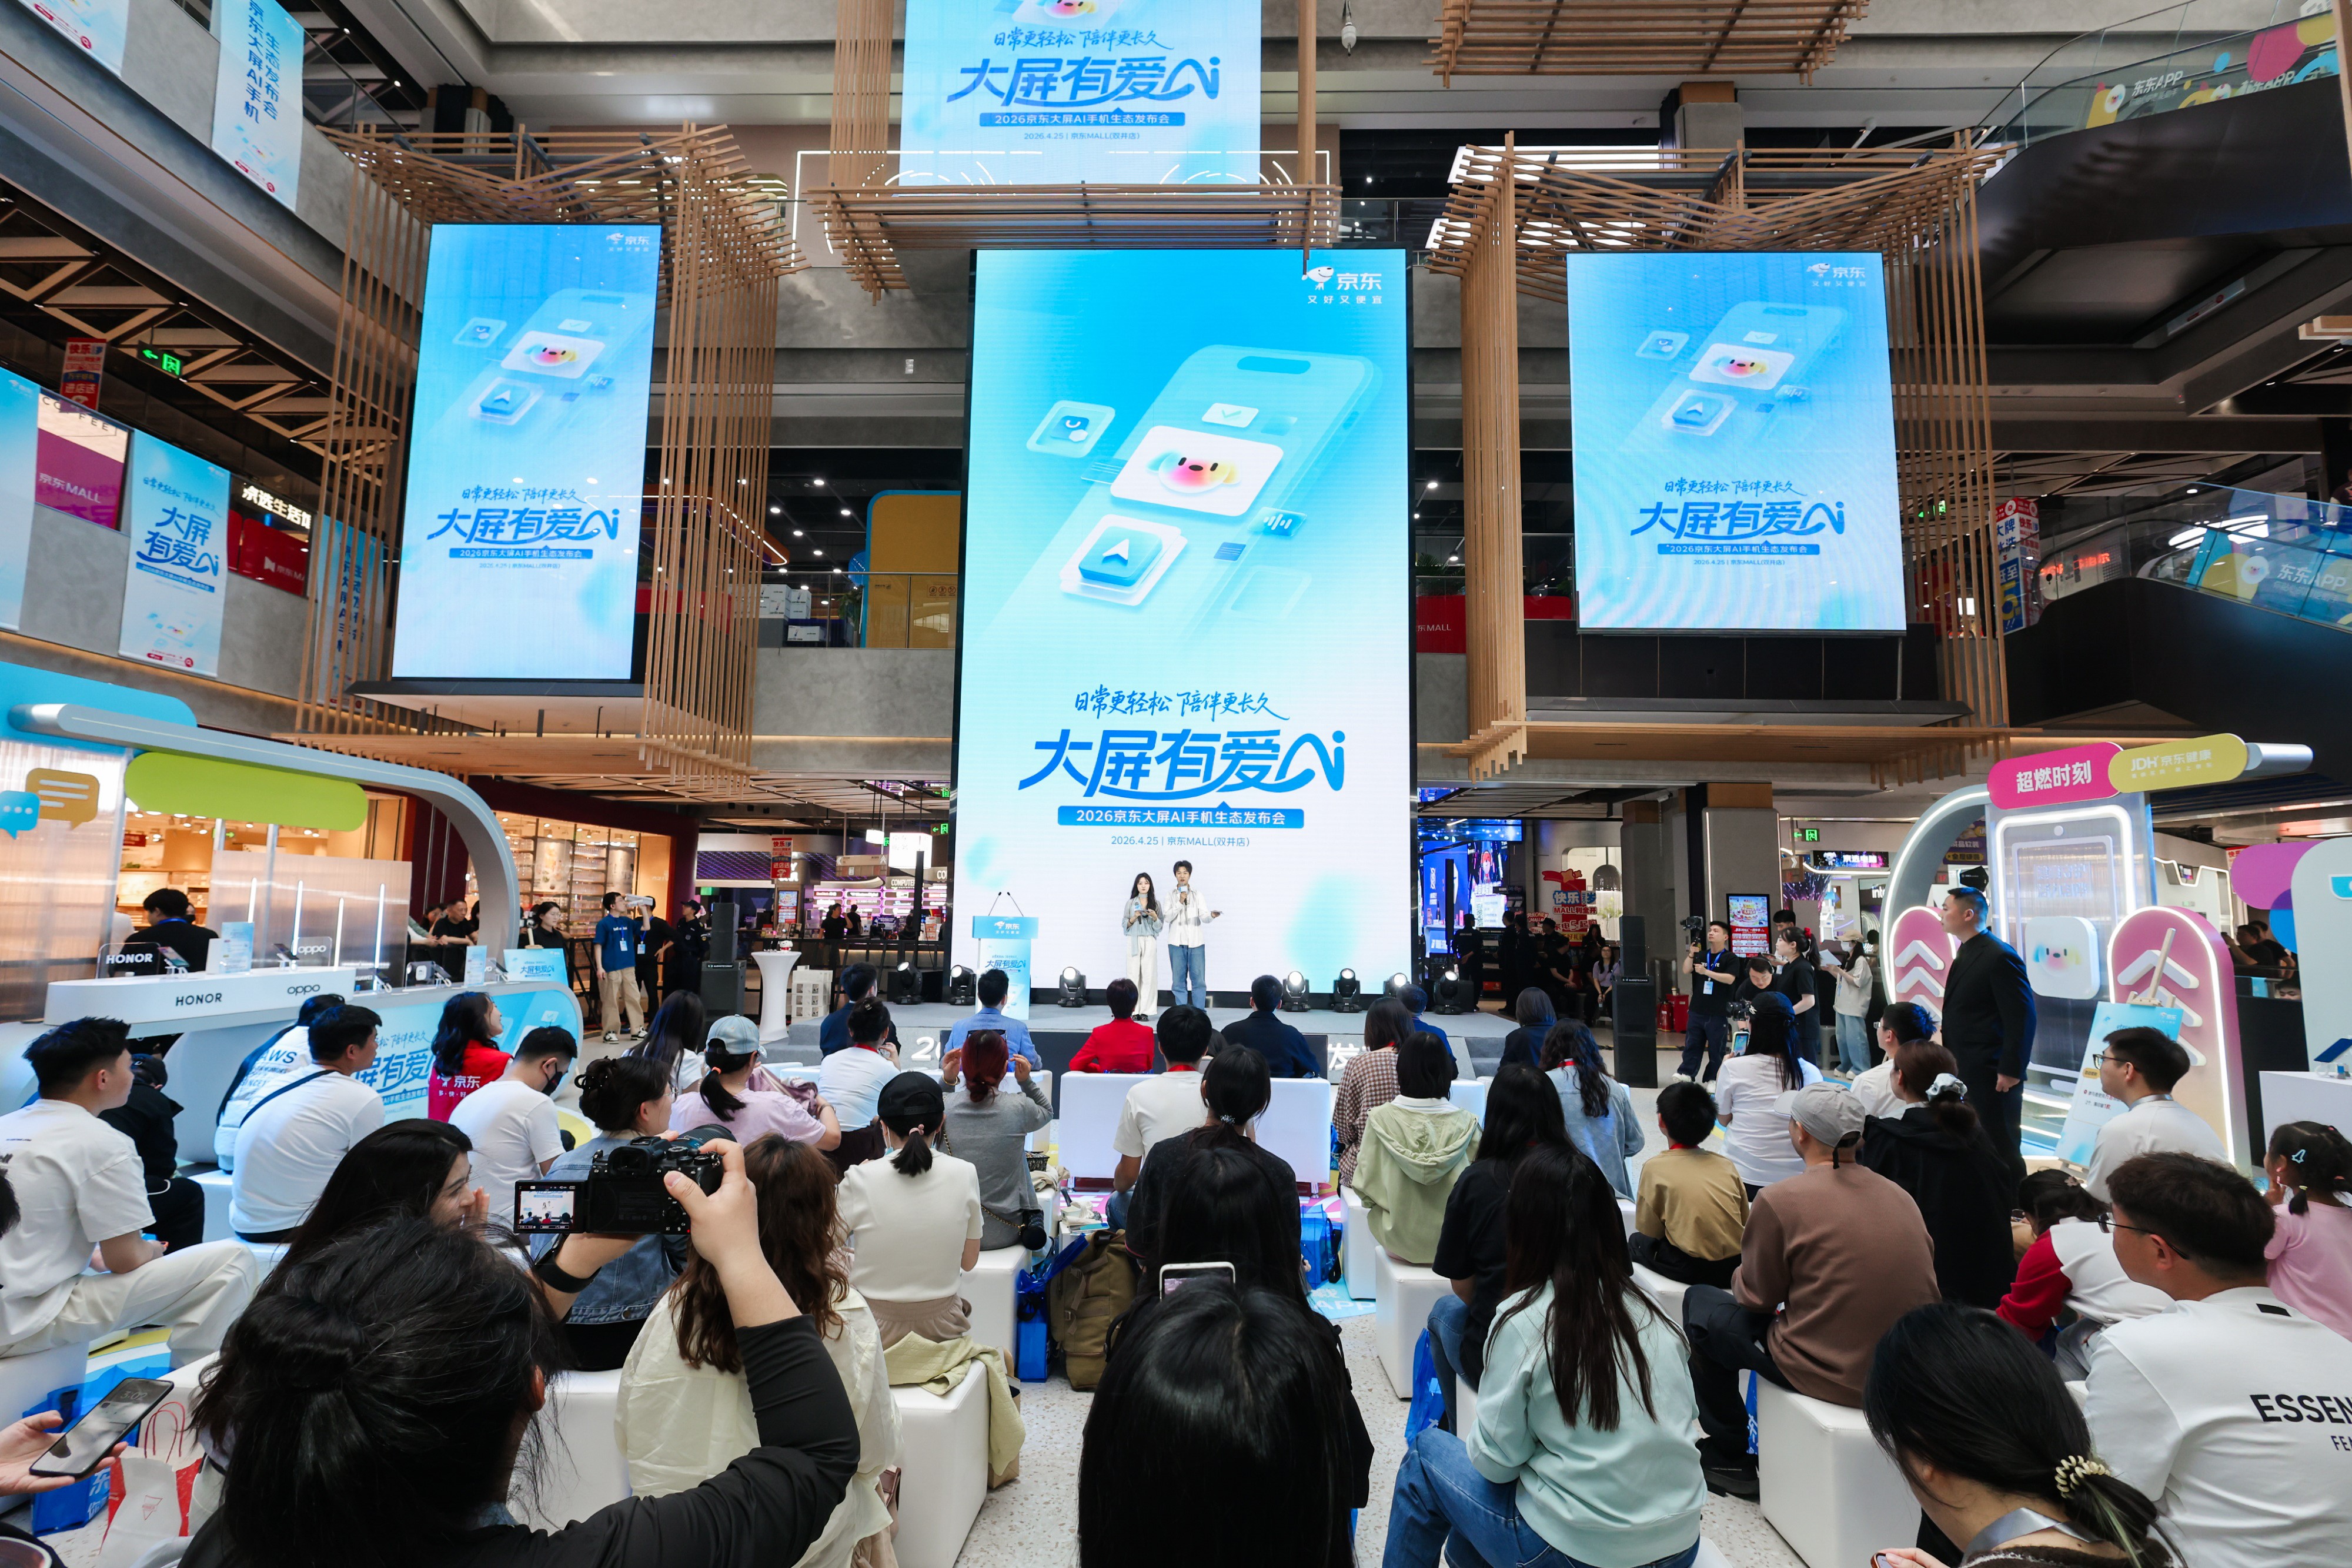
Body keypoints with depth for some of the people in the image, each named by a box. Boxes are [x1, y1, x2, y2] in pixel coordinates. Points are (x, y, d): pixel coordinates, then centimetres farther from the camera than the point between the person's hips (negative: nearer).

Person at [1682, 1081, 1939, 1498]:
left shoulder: (1780, 1200, -17)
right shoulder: (1901, 1196, 2)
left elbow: (1755, 1297, -7)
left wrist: (1739, 1278, 17)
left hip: (1831, 1377, -6)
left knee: (1700, 1304, 14)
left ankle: (1729, 1457, 23)